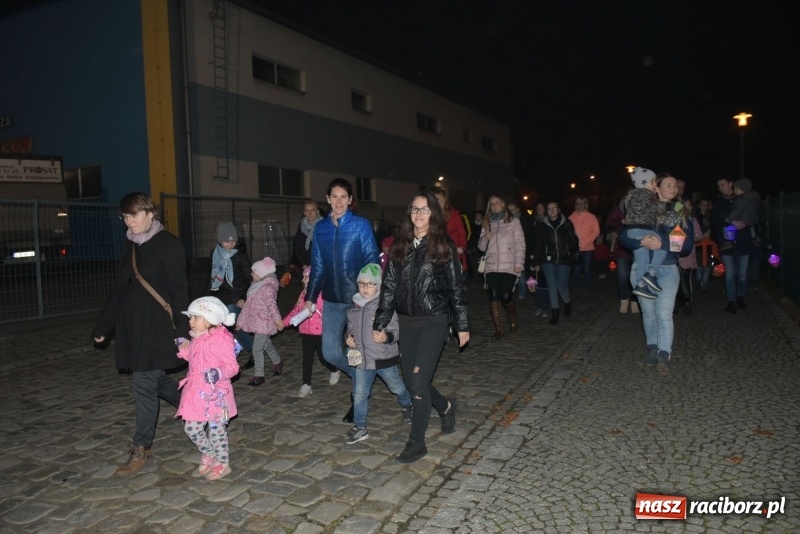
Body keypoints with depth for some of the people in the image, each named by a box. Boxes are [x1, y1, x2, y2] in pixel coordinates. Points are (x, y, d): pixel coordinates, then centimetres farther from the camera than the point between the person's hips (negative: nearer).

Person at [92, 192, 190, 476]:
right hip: (132, 325, 7)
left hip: (156, 327, -7)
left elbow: (179, 290, -14)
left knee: (145, 385, -1)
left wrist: (182, 329, -20)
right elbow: (118, 289, 16)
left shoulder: (167, 244, -10)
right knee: (155, 380, 14)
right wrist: (102, 326, 17)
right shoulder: (130, 246, 11)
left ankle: (142, 449, 12)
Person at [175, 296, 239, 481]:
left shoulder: (221, 340, -19)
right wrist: (185, 351, 10)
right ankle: (208, 454, 39)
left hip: (215, 395, -8)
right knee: (191, 428, 14)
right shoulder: (197, 339, 7)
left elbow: (232, 366, -19)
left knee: (216, 430, 6)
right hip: (197, 394, 8)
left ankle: (223, 464, 27)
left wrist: (219, 373, -36)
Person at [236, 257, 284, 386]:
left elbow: (271, 305, -29)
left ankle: (258, 375, 3)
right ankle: (277, 363, 41)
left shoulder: (268, 288, -17)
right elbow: (248, 305, 16)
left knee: (257, 348, -6)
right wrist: (241, 321, 19)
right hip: (257, 322, 9)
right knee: (267, 345, 21)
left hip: (264, 323, -9)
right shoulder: (255, 286, 10)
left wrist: (277, 320, -38)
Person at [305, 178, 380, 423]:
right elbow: (318, 266, 12)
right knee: (331, 352, 4)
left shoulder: (361, 225, -5)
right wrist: (310, 297, 11)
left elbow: (372, 260, -6)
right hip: (332, 300, 4)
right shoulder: (320, 228, 7)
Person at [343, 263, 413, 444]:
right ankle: (359, 428, 24)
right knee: (359, 394, 9)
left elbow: (396, 331, -16)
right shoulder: (354, 307, 1)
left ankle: (406, 405, 51)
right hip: (362, 358, 4)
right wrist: (349, 338, -3)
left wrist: (386, 337, -36)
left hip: (384, 358, -4)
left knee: (397, 387, 20)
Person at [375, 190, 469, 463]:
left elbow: (456, 287, -1)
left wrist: (462, 325, -1)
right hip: (406, 323, 5)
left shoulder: (444, 247, -4)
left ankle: (416, 443, 10)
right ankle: (446, 407, 40)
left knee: (419, 382, -7)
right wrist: (380, 323, 5)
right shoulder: (400, 246, 6)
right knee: (411, 382, 11)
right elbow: (389, 286, 7)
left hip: (434, 322, -4)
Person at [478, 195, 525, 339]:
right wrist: (484, 238, -7)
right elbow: (481, 247, 16)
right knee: (493, 297, -5)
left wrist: (519, 263, -12)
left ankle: (513, 318, 22)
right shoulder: (487, 223, 16)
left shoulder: (513, 221, 5)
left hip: (509, 266, -3)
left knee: (505, 297, -10)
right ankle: (498, 329, 6)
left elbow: (520, 244, -2)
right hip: (491, 266, 3)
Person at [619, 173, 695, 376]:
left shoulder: (681, 213, 4)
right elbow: (624, 238, -2)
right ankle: (652, 349, 25)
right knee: (648, 312, 10)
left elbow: (688, 244, -3)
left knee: (664, 313, -11)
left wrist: (662, 244, -20)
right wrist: (641, 242, -23)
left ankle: (664, 356, -11)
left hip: (668, 270, 0)